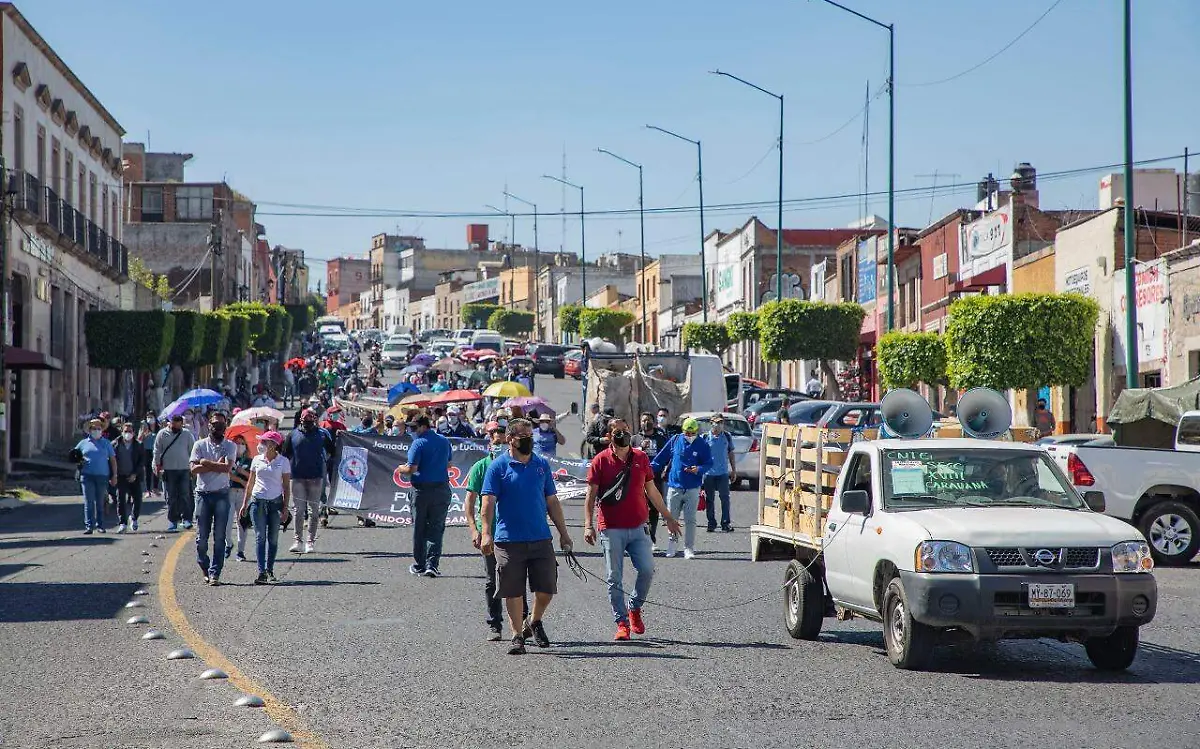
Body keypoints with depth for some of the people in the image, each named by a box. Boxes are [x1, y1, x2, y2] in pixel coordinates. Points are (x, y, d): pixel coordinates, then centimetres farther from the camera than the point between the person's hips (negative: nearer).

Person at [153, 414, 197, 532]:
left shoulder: (187, 434, 5)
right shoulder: (162, 434, 3)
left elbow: (193, 450, 10)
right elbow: (157, 451, 6)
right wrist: (157, 465, 0)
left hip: (184, 469, 0)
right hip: (168, 470, 0)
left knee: (185, 495, -6)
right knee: (171, 498, 3)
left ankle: (186, 519, -2)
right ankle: (172, 521, 8)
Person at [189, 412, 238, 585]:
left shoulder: (230, 446, 4)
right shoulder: (200, 445, 6)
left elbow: (227, 467, -12)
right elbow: (194, 469, -6)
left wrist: (206, 463, -8)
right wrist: (217, 465, -10)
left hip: (222, 494, -1)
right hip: (203, 494, 1)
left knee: (219, 537, -3)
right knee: (201, 536, 1)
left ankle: (214, 573, 0)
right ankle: (204, 567, 21)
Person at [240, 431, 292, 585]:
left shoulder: (283, 461, 1)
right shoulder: (257, 460, 8)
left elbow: (286, 487, 2)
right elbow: (250, 483, 15)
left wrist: (285, 508, -3)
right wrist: (245, 503, 12)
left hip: (275, 502, -1)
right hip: (258, 501, 1)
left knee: (273, 538, 4)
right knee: (260, 537, -7)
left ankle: (270, 570, 16)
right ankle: (261, 572, -13)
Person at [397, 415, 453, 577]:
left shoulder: (418, 443, -12)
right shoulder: (444, 441, 6)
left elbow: (412, 469, -16)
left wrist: (401, 469, 4)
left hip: (422, 489, -4)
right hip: (442, 489, 4)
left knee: (419, 529, 9)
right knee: (437, 528, 3)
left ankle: (419, 565, 16)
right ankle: (432, 564, -9)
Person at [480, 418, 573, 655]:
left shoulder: (541, 464, 11)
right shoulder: (498, 466, -2)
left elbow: (552, 501, 16)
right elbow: (488, 501, -7)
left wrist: (563, 533, 14)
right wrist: (486, 533, -17)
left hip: (541, 538, 3)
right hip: (509, 540, -3)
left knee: (546, 589, 2)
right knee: (513, 591, 1)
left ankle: (534, 622, 28)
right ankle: (517, 635, 14)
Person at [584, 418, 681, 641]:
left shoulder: (641, 458, 10)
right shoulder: (600, 461, 0)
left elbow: (652, 491, 19)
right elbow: (591, 496, -1)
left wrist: (667, 517, 22)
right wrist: (588, 525, -10)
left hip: (638, 527, 3)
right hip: (611, 529, -3)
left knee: (647, 570, -6)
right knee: (614, 578, -1)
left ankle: (635, 608, 18)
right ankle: (621, 622, 7)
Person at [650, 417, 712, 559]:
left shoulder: (702, 445, -1)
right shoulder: (675, 440, 3)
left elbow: (709, 463, 2)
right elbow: (661, 457, 8)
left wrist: (699, 469, -17)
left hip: (692, 488, -2)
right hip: (674, 487, 2)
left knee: (690, 520, 0)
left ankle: (689, 548, 5)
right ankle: (673, 542, 20)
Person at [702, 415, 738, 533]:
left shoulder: (727, 437, 7)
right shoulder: (705, 437, 0)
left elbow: (731, 454, 14)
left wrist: (734, 471, 12)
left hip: (723, 473, 1)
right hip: (709, 473, -1)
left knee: (725, 498, -4)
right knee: (710, 499, 4)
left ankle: (725, 523, 1)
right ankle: (711, 523, 12)